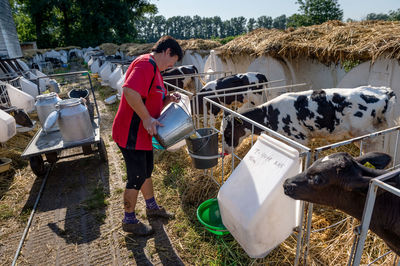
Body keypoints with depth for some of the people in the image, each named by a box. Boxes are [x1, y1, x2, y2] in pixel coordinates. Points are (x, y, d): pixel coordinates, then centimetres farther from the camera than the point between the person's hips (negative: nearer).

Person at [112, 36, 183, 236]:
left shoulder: (155, 69, 17)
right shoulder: (145, 64, -18)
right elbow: (130, 91, -34)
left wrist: (168, 99, 3)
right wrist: (147, 119, -28)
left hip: (143, 134, 11)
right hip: (131, 134, -11)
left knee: (147, 171, 22)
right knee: (137, 178, 2)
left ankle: (152, 207, 42)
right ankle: (129, 221, 24)